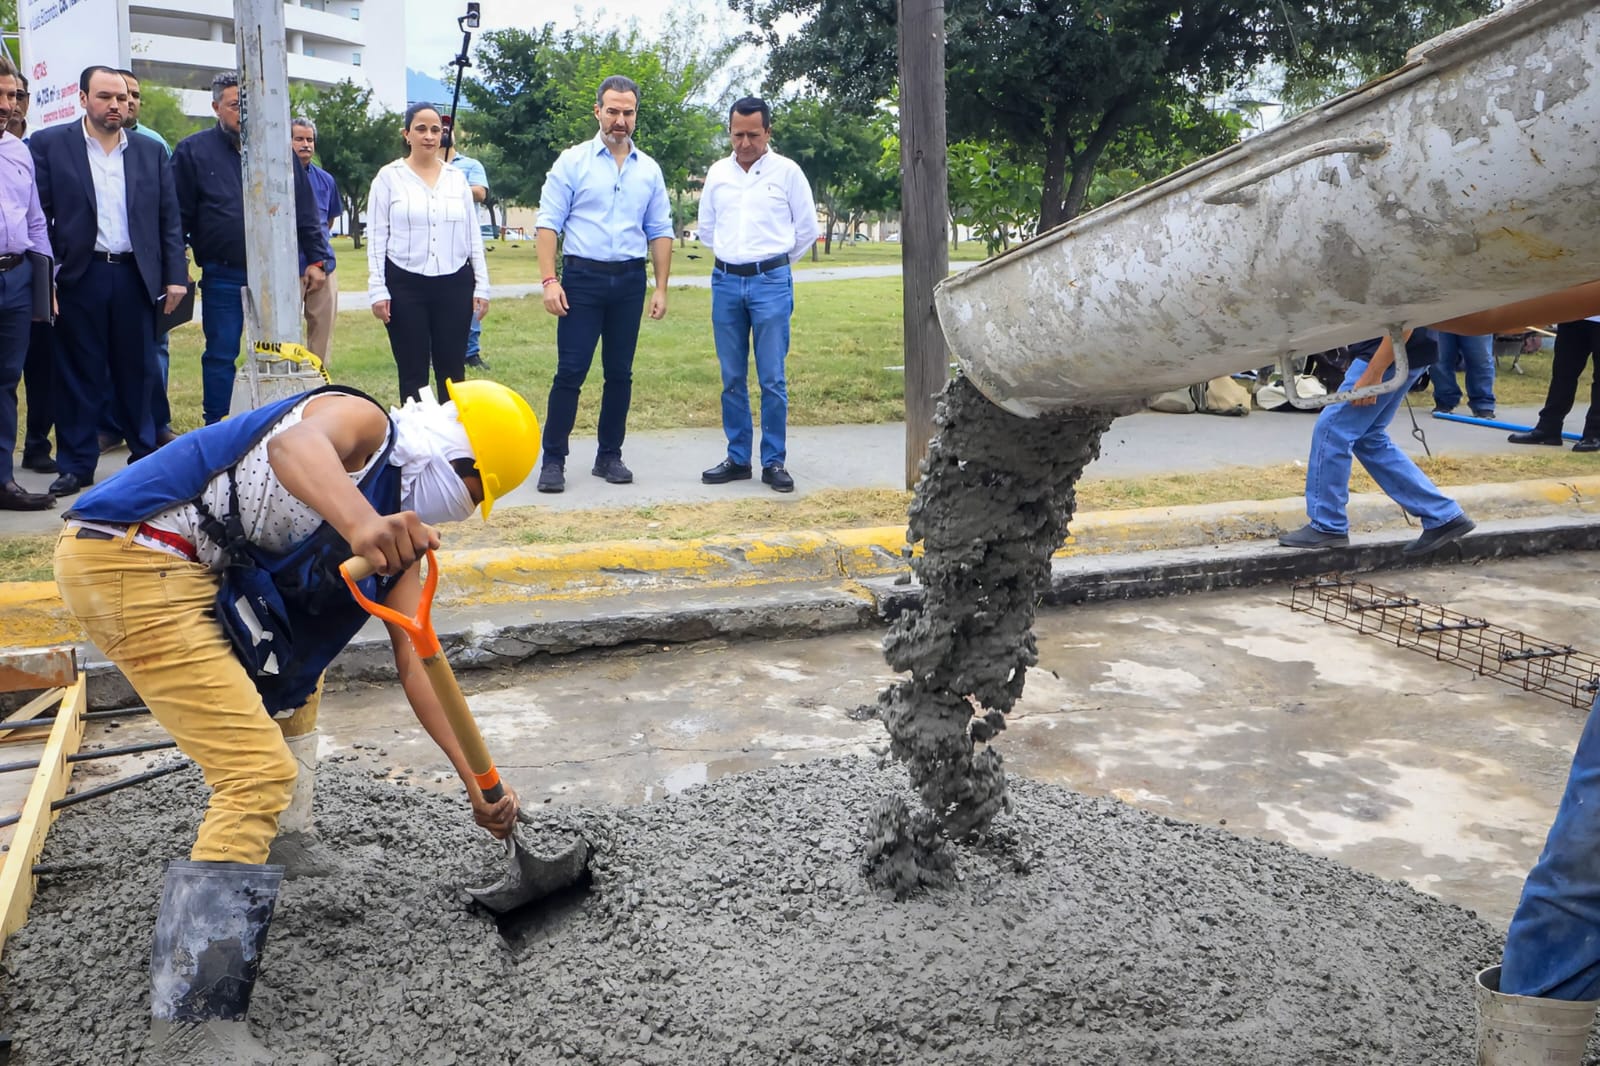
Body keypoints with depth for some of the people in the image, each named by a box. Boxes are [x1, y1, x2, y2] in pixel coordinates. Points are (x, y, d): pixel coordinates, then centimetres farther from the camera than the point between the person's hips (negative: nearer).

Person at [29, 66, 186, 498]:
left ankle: (145, 456, 19)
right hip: (80, 276, -2)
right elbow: (39, 214, -1)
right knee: (79, 374, 4)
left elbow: (169, 219, 10)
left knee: (138, 372, 8)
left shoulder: (151, 151, 11)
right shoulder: (49, 145, 2)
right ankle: (76, 465, 12)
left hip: (135, 276, 2)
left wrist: (175, 275, 3)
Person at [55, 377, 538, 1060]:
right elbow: (294, 443, -35)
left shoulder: (401, 535, 14)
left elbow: (415, 666, 13)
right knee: (261, 770, -13)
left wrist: (476, 781, 8)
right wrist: (362, 524, -54)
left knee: (294, 670, 31)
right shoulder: (363, 424, -9)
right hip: (126, 556, -11)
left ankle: (281, 840, 41)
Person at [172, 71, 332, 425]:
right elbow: (178, 216, 0)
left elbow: (306, 212, 10)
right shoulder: (193, 151, 1)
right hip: (222, 276, -2)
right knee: (221, 355, 5)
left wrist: (316, 259, 5)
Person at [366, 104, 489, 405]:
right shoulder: (389, 177, 1)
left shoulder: (457, 177, 9)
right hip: (405, 286, -2)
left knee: (452, 371, 5)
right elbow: (376, 237, 0)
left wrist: (482, 286, 6)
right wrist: (377, 290, -7)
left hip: (455, 284, 2)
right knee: (413, 373, 3)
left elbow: (473, 235, 11)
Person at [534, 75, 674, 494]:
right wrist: (549, 280, -12)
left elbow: (660, 232, 12)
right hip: (583, 276, -3)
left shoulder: (649, 170, 10)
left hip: (630, 279, 3)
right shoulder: (573, 161, 0)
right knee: (570, 372, -5)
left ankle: (609, 456, 18)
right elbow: (549, 222, -3)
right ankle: (553, 460, 2)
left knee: (620, 374, 8)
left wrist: (661, 287, 5)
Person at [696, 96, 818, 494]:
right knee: (732, 379, 7)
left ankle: (774, 462, 5)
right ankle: (737, 459, 16)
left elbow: (807, 228, 7)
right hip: (726, 281, 3)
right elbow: (706, 227, 21)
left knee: (772, 379, -3)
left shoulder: (787, 171, -1)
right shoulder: (718, 173, 8)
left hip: (770, 282, -3)